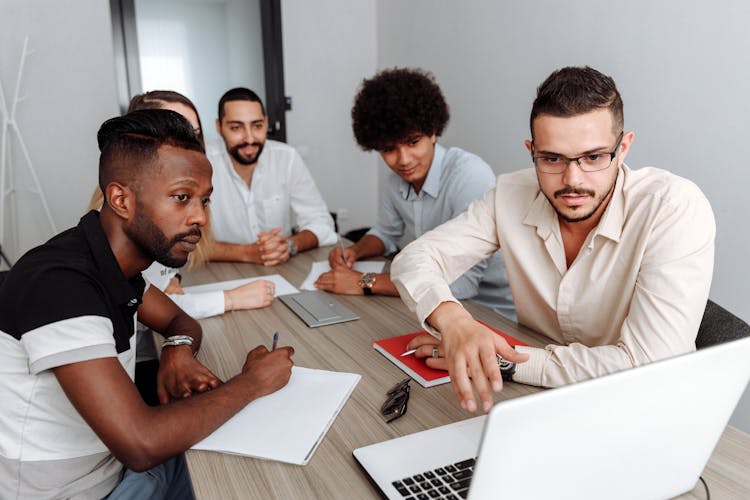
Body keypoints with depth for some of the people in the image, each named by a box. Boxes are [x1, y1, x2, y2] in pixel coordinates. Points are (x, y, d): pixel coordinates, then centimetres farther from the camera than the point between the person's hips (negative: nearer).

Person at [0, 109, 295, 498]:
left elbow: (180, 321, 13)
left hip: (112, 464, 7)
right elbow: (142, 445, -34)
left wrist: (178, 351, -11)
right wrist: (252, 382, -21)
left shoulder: (115, 260, -3)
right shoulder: (59, 285, -30)